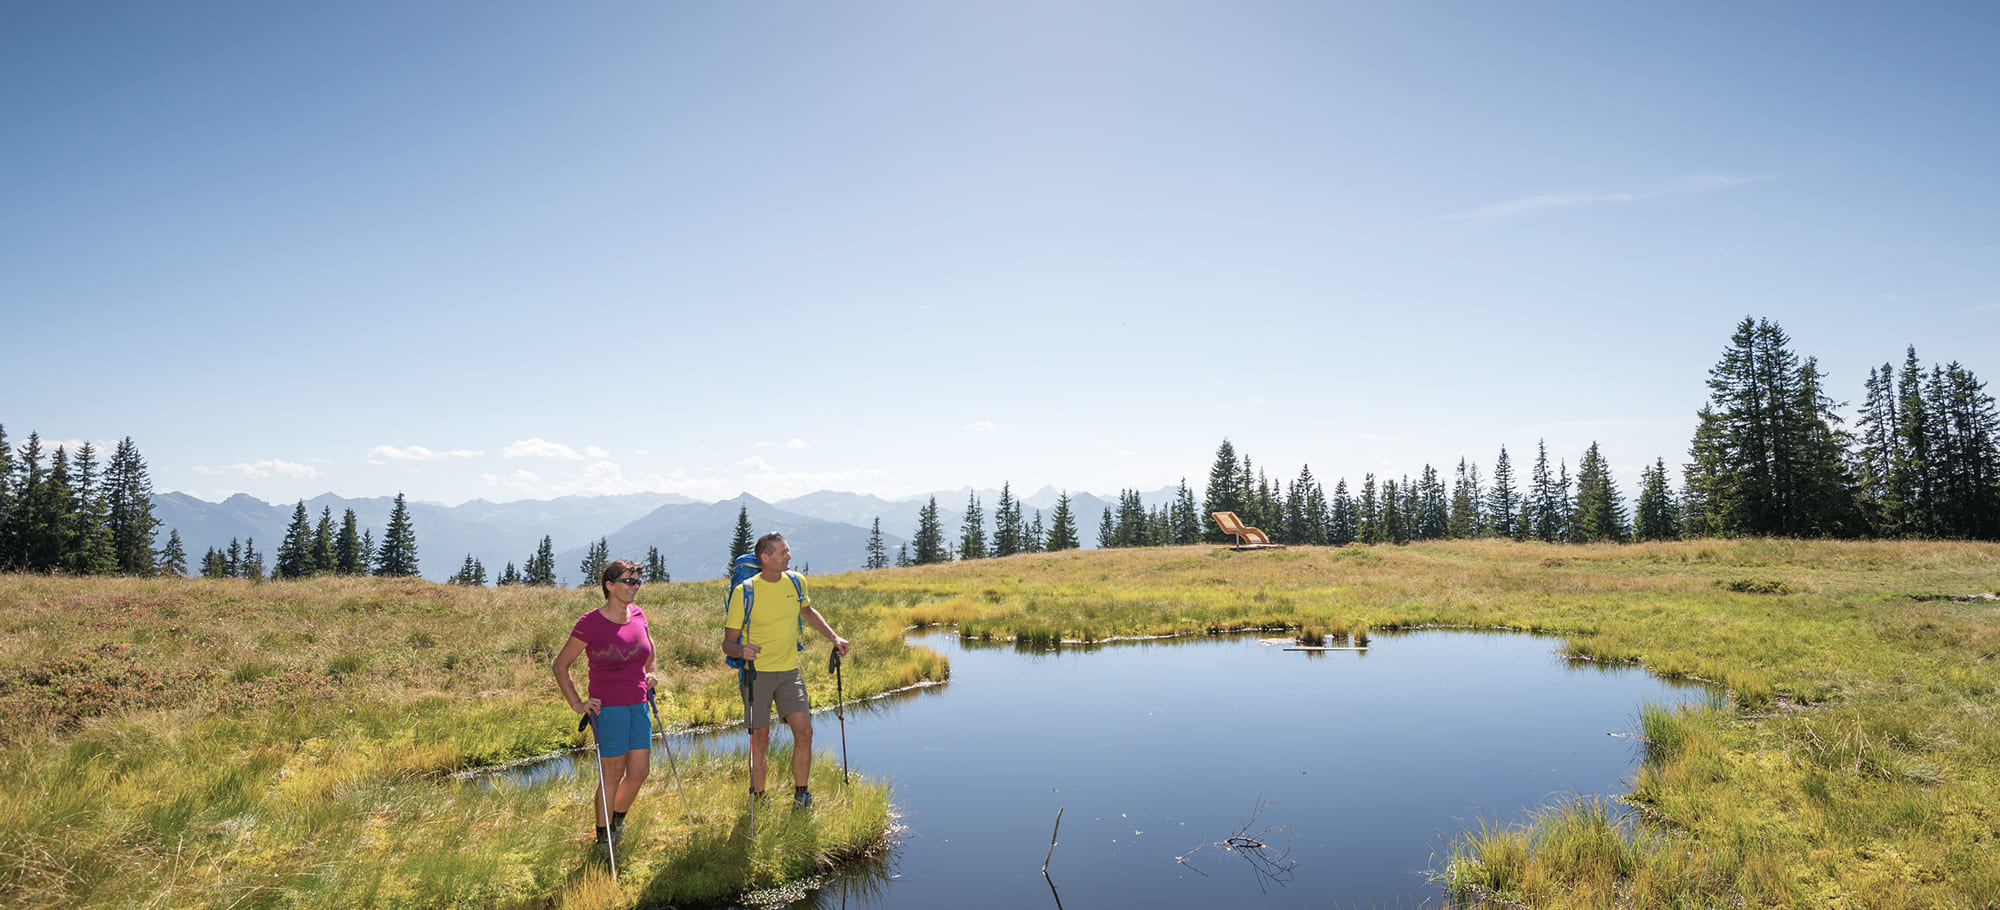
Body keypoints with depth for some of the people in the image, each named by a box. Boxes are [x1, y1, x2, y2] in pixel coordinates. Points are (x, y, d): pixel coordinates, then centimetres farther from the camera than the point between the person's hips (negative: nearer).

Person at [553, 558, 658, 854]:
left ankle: (618, 820, 34)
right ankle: (603, 837, 21)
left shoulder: (638, 616, 4)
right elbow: (561, 665, -4)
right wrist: (576, 704, -6)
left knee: (640, 771, 8)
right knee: (613, 774, 2)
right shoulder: (590, 624, -13)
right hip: (609, 707, -6)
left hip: (638, 705, 6)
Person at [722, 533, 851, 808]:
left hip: (789, 672, 3)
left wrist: (834, 637, 14)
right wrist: (741, 650, -30)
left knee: (804, 731, -6)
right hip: (757, 673, -3)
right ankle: (758, 798, 22)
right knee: (760, 738, 4)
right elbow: (728, 642, -8)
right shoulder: (744, 592, -11)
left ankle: (801, 795, 10)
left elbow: (808, 611, 24)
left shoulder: (796, 583, 2)